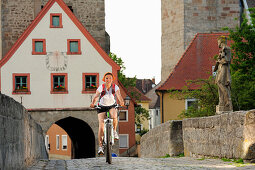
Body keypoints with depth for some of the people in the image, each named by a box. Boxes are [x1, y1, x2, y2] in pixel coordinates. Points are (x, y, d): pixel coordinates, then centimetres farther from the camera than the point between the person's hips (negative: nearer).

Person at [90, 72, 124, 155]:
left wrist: (121, 102, -51)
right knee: (101, 125, -13)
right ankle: (100, 146, -10)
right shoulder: (101, 87, -15)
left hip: (112, 106, 1)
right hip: (102, 106, -1)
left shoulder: (115, 87, -14)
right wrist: (93, 103, -43)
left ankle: (114, 131, -2)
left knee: (114, 117, -33)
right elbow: (96, 96, -23)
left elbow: (119, 95, -30)